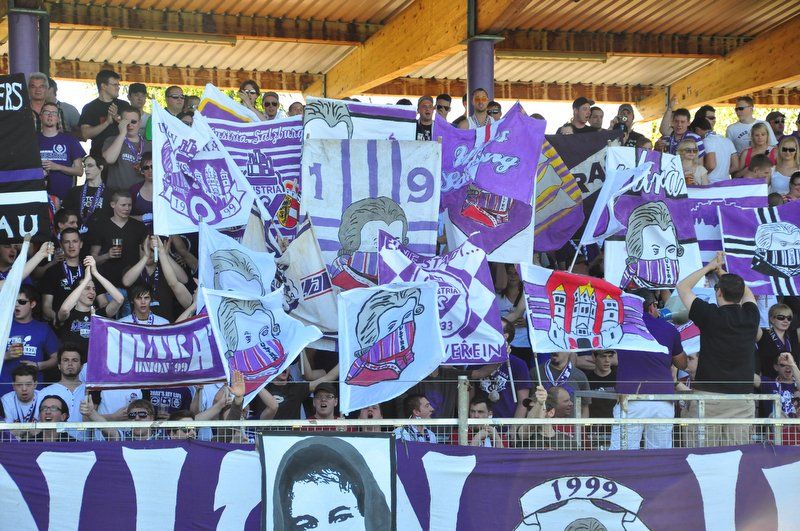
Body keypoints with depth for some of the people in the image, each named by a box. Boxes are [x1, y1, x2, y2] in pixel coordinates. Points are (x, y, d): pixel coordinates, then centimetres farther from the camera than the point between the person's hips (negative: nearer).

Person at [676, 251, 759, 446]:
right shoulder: (750, 317, 3)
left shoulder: (710, 315, -7)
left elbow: (682, 287, 9)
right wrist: (722, 271, 37)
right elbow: (747, 294, 28)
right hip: (742, 397, 3)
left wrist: (710, 266, 18)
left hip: (709, 395, -3)